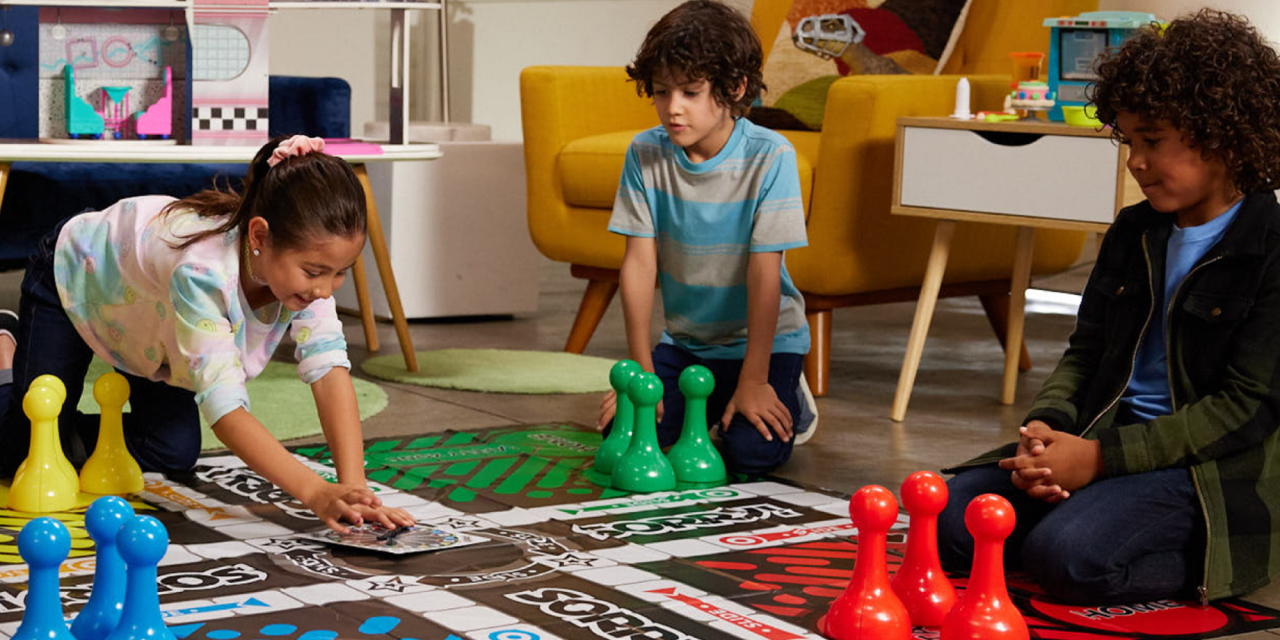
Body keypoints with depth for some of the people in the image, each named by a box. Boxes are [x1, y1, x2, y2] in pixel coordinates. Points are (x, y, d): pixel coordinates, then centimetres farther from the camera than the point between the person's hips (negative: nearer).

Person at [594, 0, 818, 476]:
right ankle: (709, 407, 17)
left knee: (753, 452, -23)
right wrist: (640, 369, -11)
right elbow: (640, 261, -9)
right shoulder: (645, 155, -9)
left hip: (766, 336, -4)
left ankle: (789, 403, 12)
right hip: (685, 339, 4)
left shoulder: (769, 157, -20)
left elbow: (764, 271, -20)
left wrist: (753, 380, -21)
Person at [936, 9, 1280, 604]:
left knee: (1068, 555, -32)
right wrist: (1045, 427, -8)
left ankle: (1200, 565, -4)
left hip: (1204, 464, -8)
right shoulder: (1133, 233, 14)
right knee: (951, 521, -9)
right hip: (1104, 437, 8)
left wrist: (1102, 457, -19)